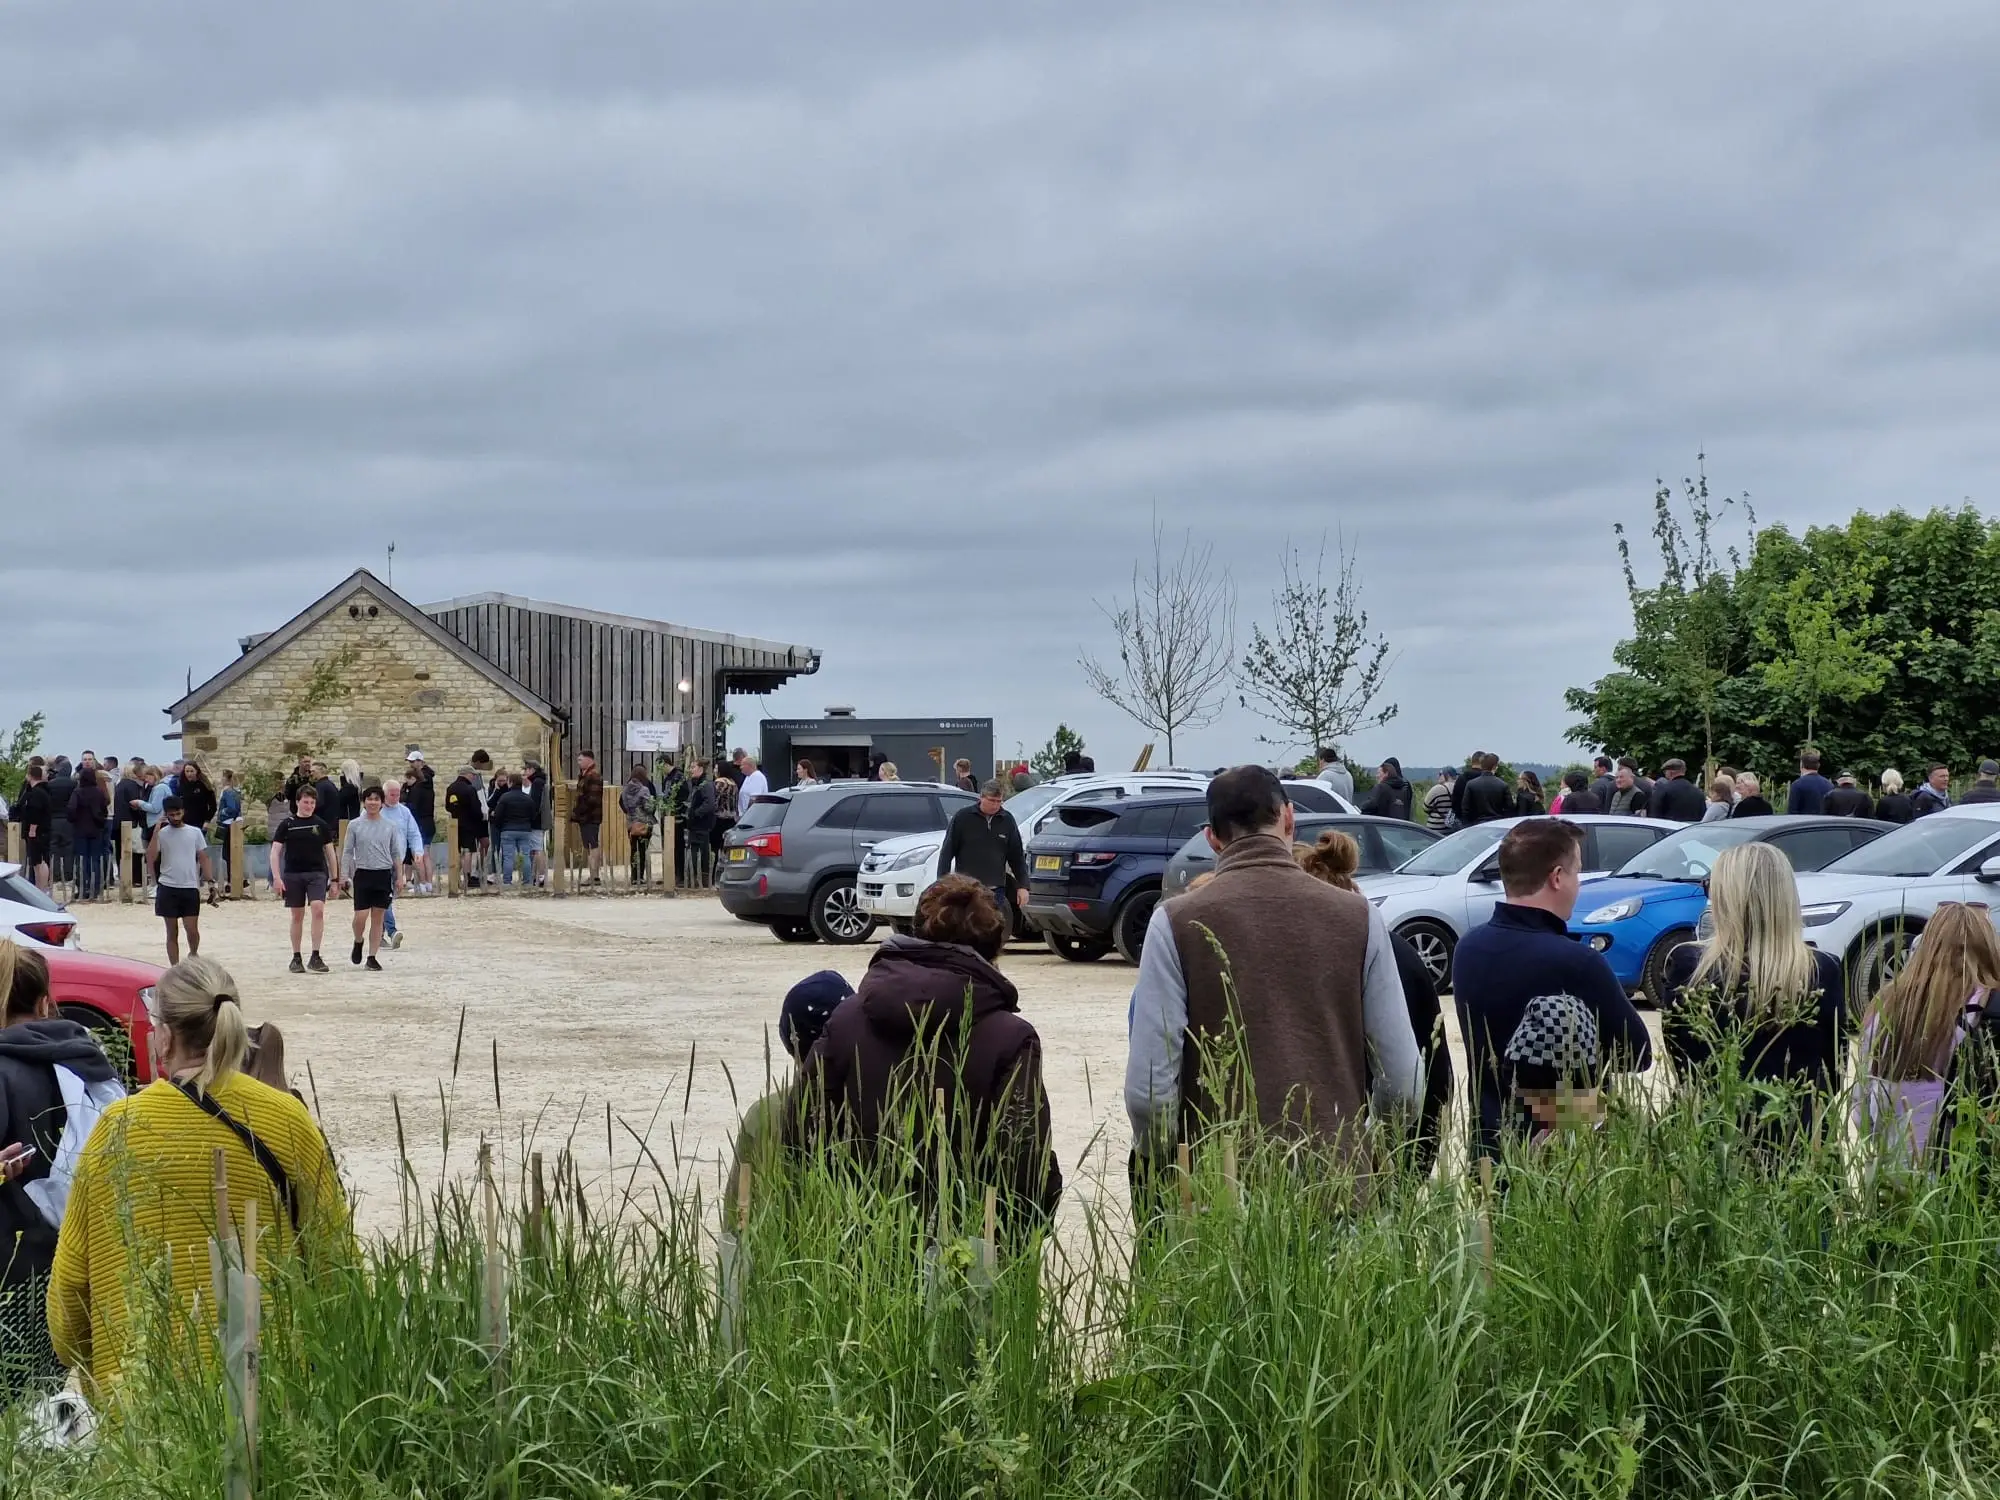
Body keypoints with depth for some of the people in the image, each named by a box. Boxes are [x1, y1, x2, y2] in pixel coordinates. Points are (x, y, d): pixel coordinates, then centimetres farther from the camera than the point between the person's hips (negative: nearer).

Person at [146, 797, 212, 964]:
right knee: (172, 931, 5)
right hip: (168, 888, 0)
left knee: (192, 929, -5)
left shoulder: (195, 833, 4)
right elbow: (150, 857, -9)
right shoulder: (161, 834, 2)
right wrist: (155, 832, -15)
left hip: (190, 888, 0)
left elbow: (203, 858, 7)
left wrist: (210, 881, 0)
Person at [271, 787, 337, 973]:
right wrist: (276, 877, -8)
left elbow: (330, 852, 12)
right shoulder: (287, 824, 3)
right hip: (293, 874, 0)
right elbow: (275, 851, 1)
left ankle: (315, 957, -14)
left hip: (317, 873, 0)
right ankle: (296, 958, 18)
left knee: (318, 909, -18)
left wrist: (334, 878, 10)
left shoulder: (320, 825, 6)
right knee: (297, 916, 6)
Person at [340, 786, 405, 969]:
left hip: (384, 874, 1)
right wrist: (344, 875, -2)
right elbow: (347, 852, 5)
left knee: (378, 918, 3)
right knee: (360, 916, -7)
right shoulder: (355, 825, 2)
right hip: (362, 874, -1)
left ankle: (372, 957, 10)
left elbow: (396, 853, 10)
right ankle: (358, 943, 24)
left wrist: (399, 877, 5)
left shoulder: (391, 825, 6)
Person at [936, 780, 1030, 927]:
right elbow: (947, 852, -1)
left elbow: (1017, 857, 12)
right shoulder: (962, 817, -3)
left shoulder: (1007, 820, 6)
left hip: (996, 891, 3)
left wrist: (1023, 886, 6)